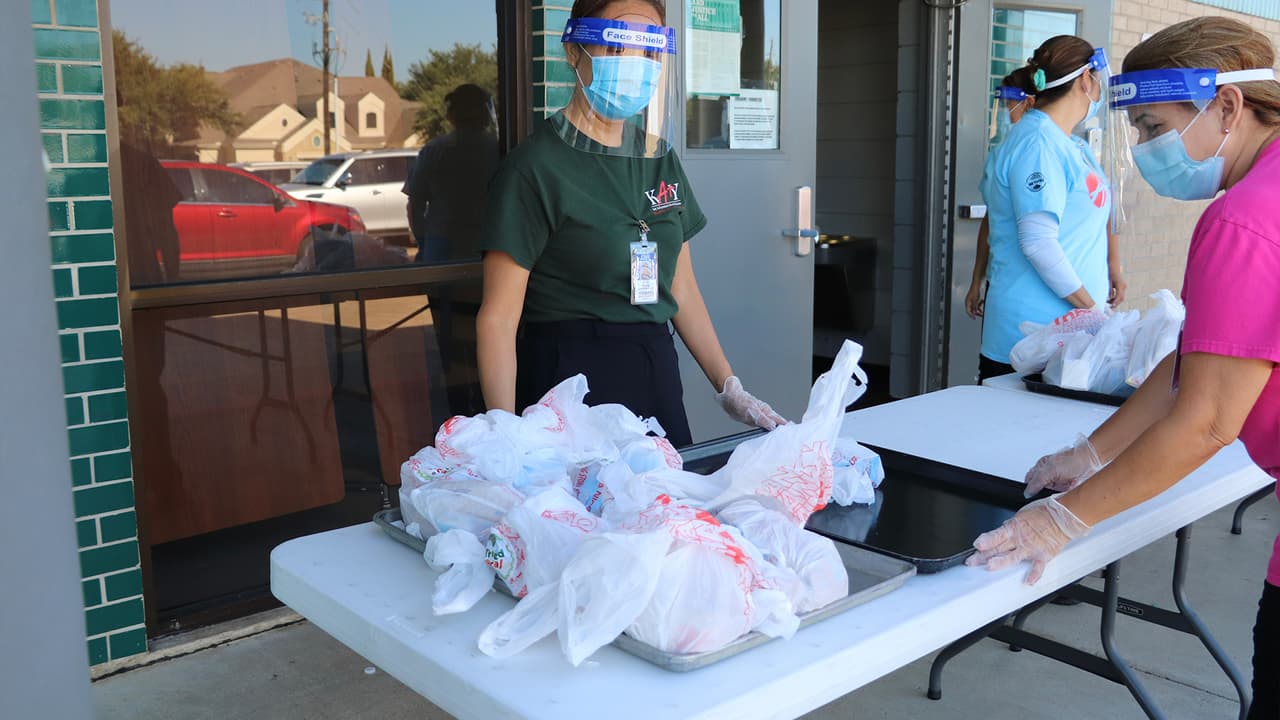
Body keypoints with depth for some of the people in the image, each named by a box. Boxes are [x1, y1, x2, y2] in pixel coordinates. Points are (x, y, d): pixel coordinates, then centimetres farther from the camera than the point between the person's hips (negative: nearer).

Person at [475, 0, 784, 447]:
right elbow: (499, 319, -13)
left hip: (657, 375, 6)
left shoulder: (660, 160, 9)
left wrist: (729, 390, 11)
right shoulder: (536, 167, -11)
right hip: (569, 377, -6)